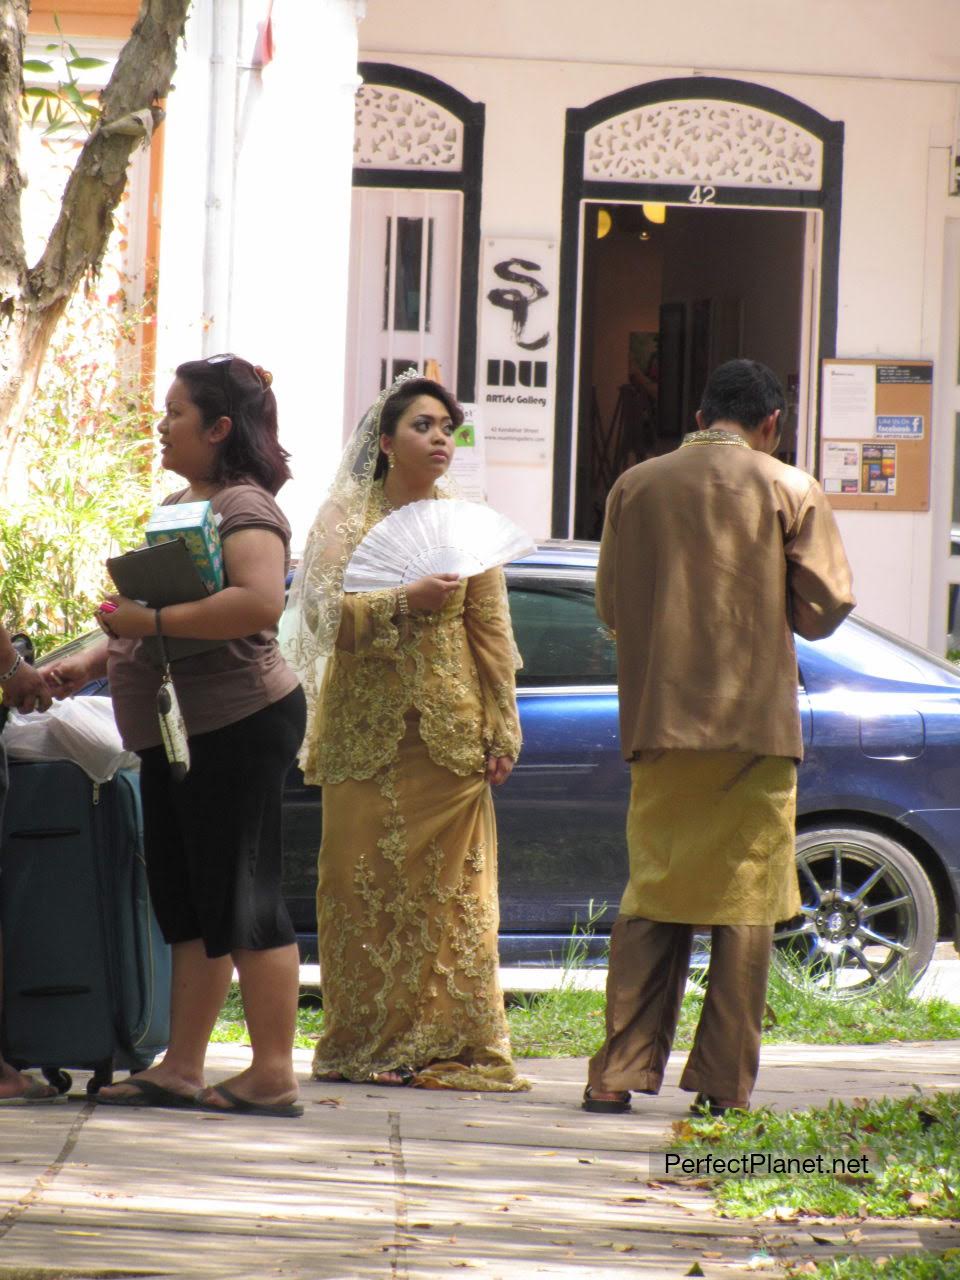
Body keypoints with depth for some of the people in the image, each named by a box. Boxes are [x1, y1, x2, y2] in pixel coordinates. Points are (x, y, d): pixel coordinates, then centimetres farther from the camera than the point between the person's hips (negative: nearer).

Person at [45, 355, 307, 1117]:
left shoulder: (243, 506, -11)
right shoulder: (176, 507, 19)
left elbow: (261, 601, -28)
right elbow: (145, 611, 28)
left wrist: (153, 622, -24)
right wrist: (95, 660, 12)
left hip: (237, 725, -10)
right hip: (174, 733, 10)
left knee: (242, 898, -9)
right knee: (188, 905, 10)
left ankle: (273, 1075, -7)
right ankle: (181, 1070, 12)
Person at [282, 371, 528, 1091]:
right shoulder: (346, 518, 5)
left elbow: (491, 631, 7)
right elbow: (325, 613, -7)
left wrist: (503, 733, 1)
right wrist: (407, 602, -20)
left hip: (448, 732, 1)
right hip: (366, 729, -1)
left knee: (448, 891, -2)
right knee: (365, 887, -2)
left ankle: (445, 1044, 0)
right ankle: (366, 1045, 2)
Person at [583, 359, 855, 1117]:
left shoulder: (635, 488, 5)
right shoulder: (789, 491, -2)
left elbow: (610, 605, 9)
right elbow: (825, 605, -2)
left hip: (658, 721, 3)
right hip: (756, 723, -3)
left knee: (652, 897, 10)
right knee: (745, 903, 3)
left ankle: (622, 1072, 3)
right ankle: (724, 1083, 2)